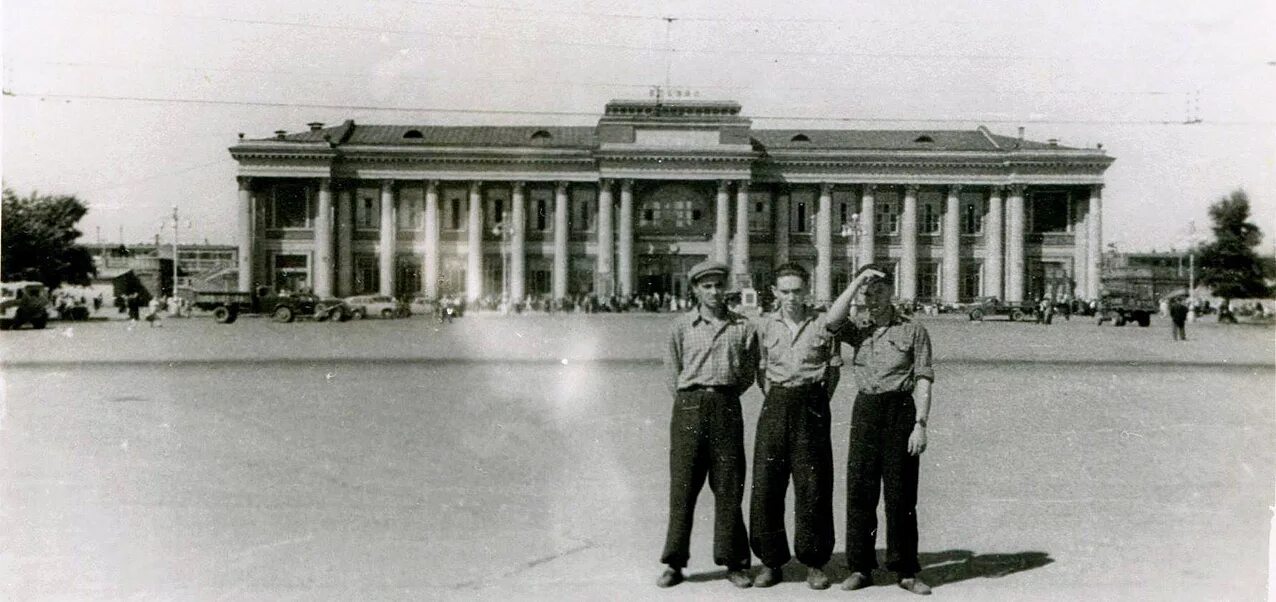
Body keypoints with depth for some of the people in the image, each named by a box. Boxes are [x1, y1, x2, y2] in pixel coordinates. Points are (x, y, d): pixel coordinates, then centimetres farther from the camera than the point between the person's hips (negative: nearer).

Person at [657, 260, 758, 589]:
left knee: (729, 488, 3)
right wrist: (691, 401, 6)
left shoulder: (743, 327, 6)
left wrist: (722, 396, 6)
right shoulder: (682, 325, 6)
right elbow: (673, 371, 9)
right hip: (688, 407, 0)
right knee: (682, 487, 3)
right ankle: (674, 563, 12)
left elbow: (749, 374, 10)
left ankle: (734, 562, 14)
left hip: (726, 407, 0)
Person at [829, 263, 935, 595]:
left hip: (901, 409, -3)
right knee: (859, 490, 4)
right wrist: (855, 283, -11)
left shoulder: (913, 331, 0)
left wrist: (920, 424, -12)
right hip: (865, 410, 3)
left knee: (901, 493, 2)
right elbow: (832, 322, -13)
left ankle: (906, 571, 13)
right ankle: (860, 567, 14)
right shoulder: (858, 329, 9)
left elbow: (923, 381, -4)